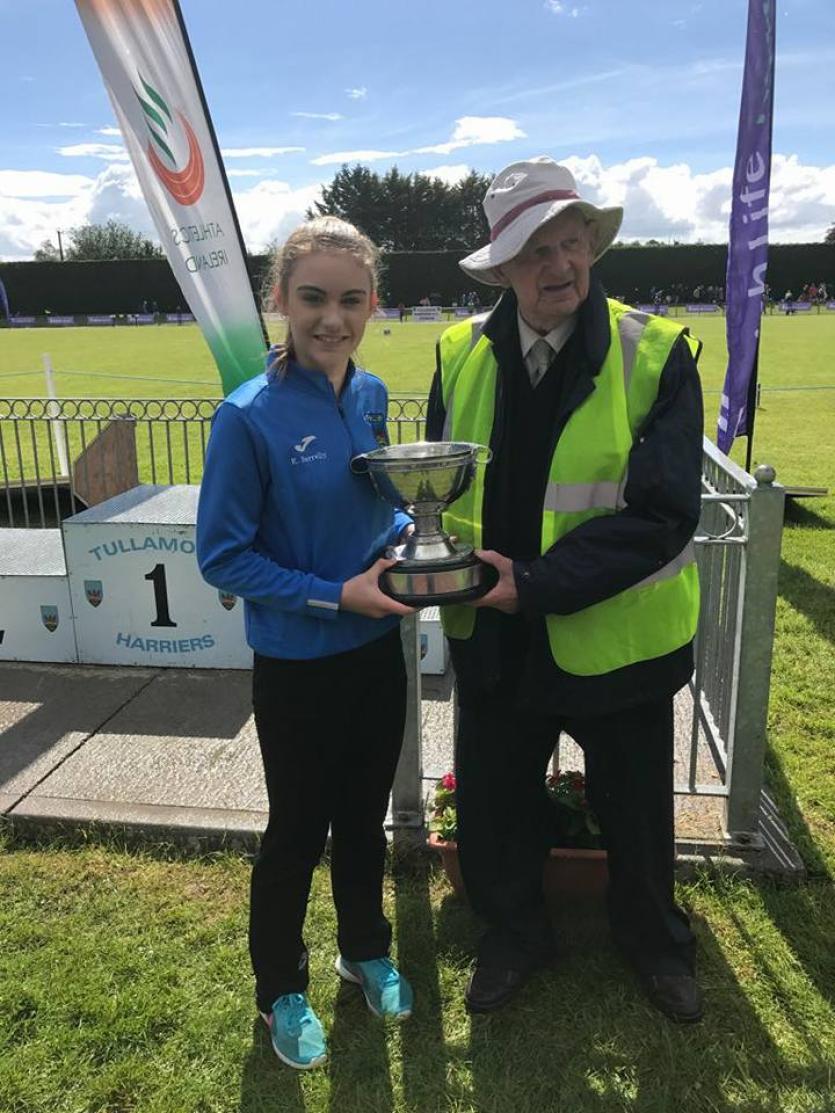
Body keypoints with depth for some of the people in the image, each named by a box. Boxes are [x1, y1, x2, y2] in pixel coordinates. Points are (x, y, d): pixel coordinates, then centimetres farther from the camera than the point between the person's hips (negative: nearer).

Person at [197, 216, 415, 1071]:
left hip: (377, 652, 5)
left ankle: (365, 951, 48)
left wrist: (407, 536, -9)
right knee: (298, 831, 14)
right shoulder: (248, 417, -19)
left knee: (364, 816, 22)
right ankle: (280, 990, 40)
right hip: (298, 666, -5)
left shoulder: (370, 395, -2)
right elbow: (222, 556, -15)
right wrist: (336, 596, -21)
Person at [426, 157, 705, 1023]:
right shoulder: (462, 353, -4)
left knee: (635, 812, 20)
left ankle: (653, 940, 53)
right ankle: (515, 934, 51)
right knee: (491, 805, 20)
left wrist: (536, 584, -27)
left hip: (618, 635, -2)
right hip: (494, 637, 3)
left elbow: (661, 512, -21)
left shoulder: (657, 354, -15)